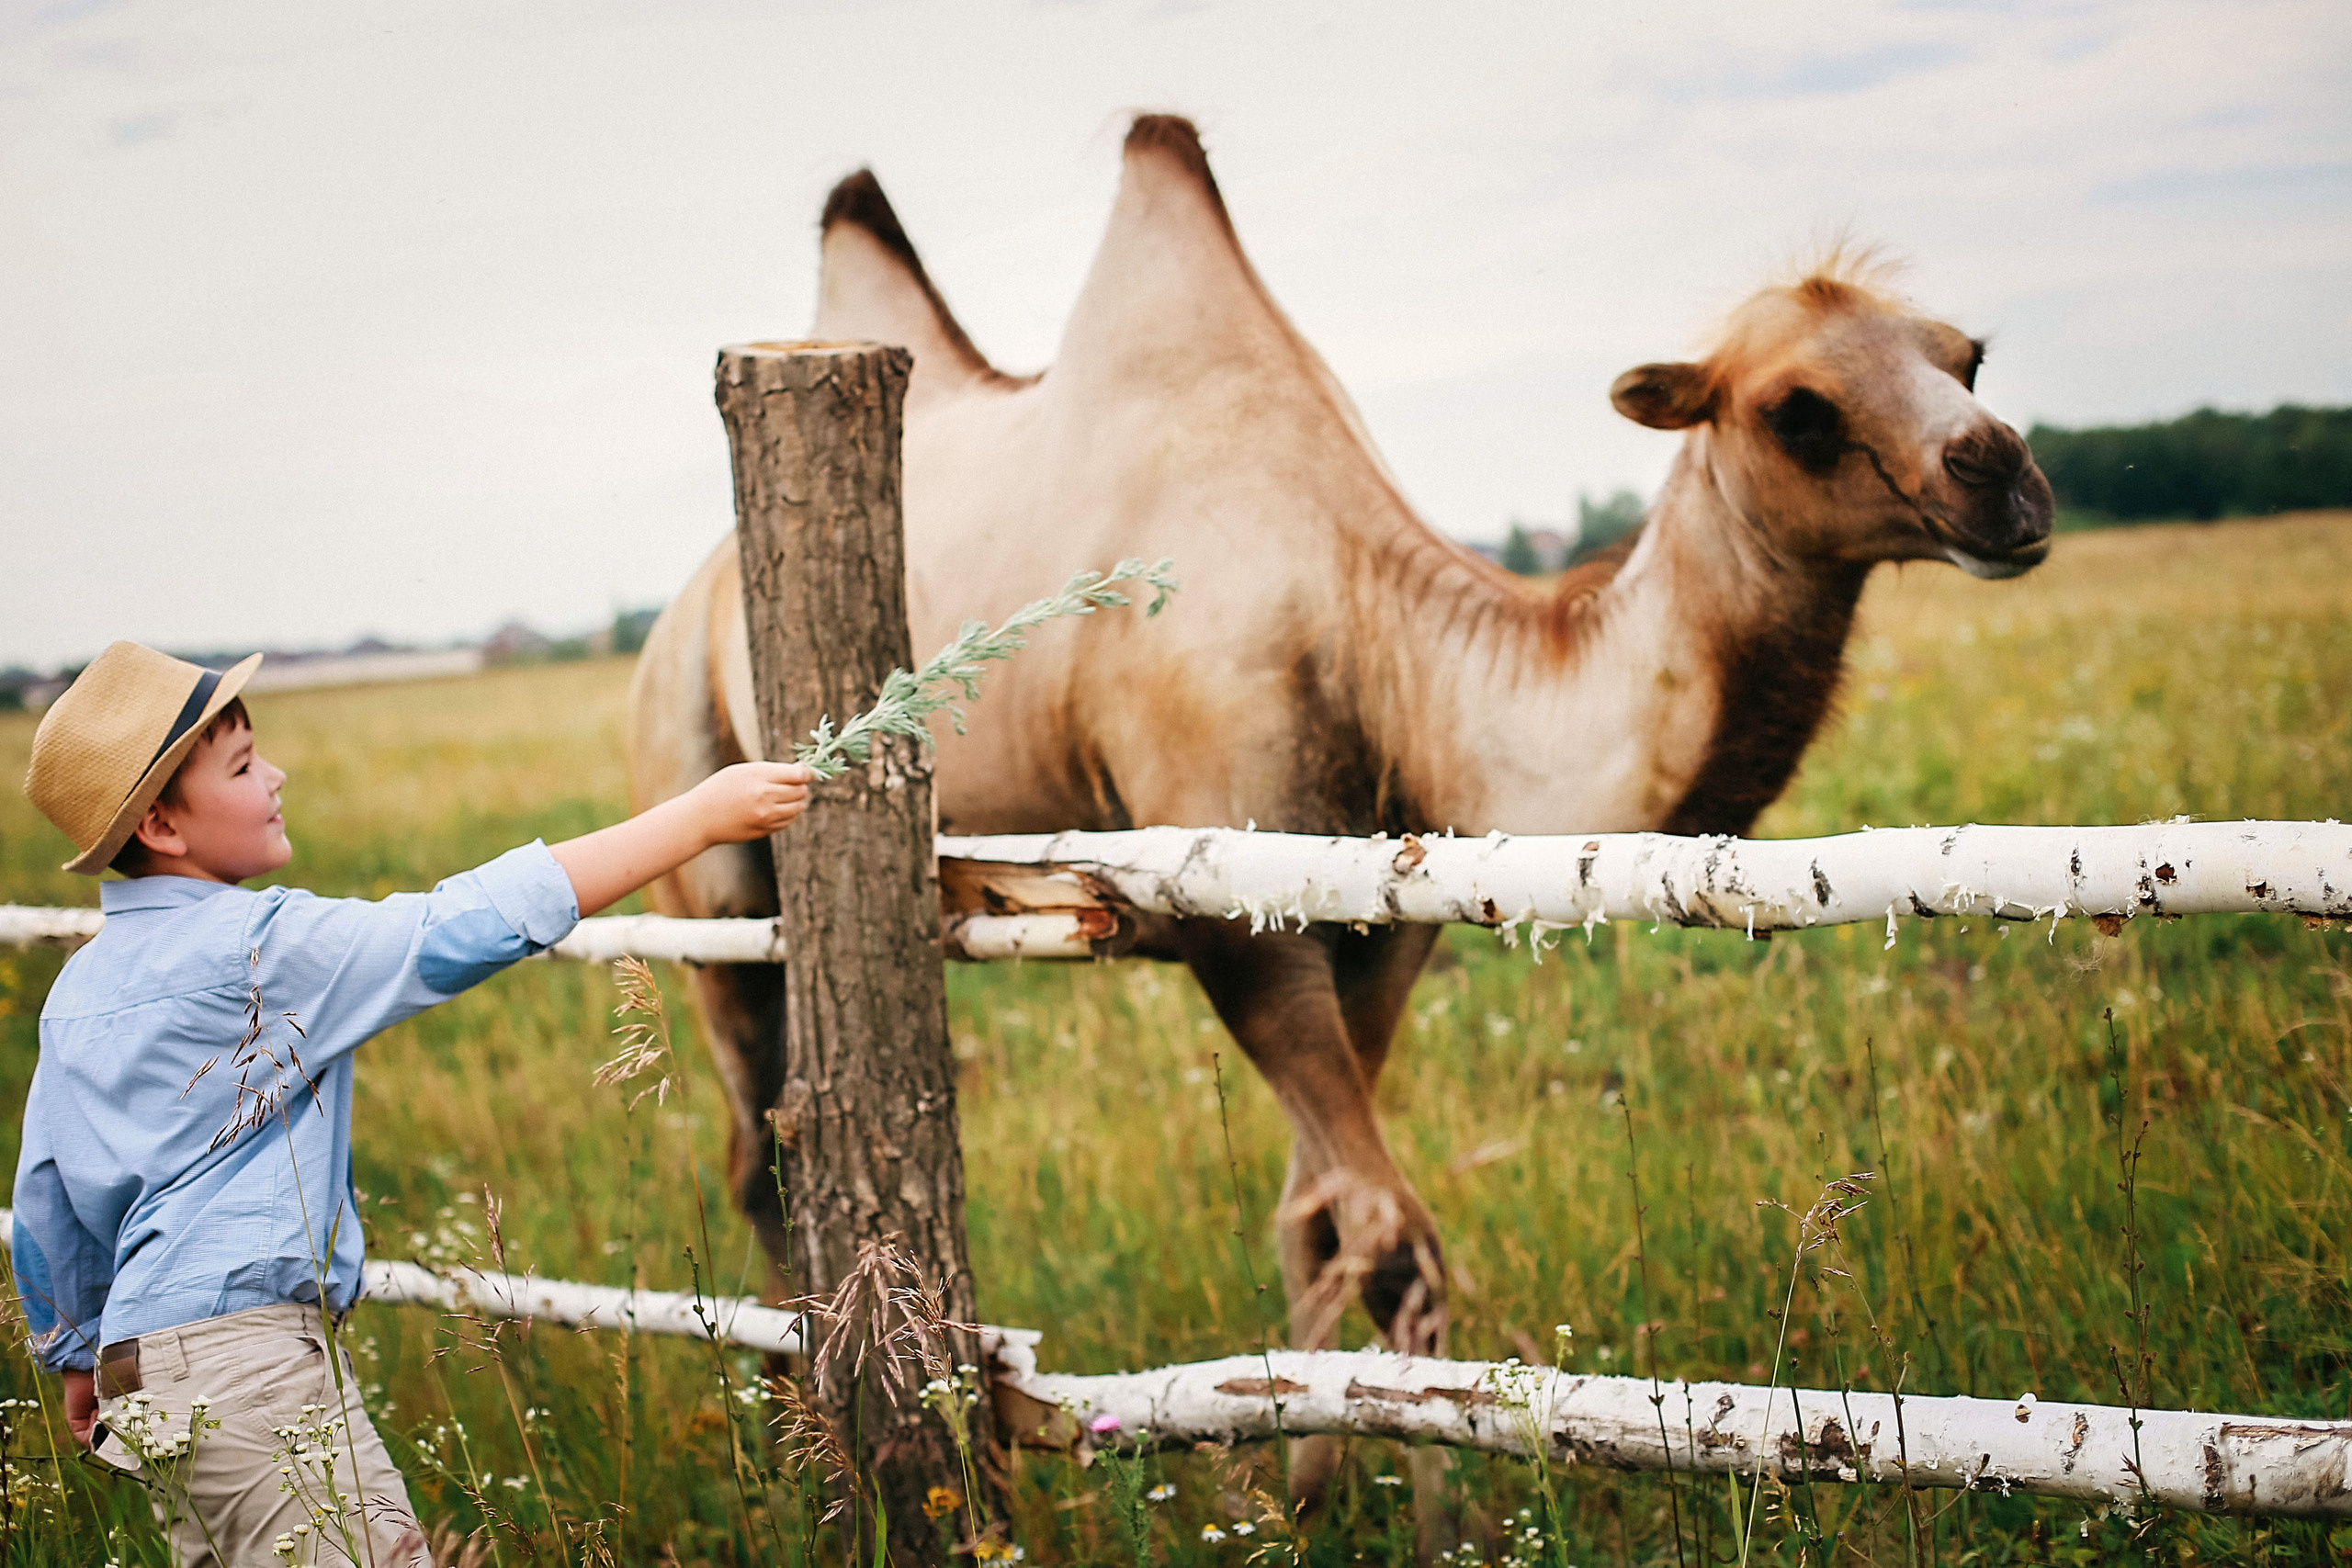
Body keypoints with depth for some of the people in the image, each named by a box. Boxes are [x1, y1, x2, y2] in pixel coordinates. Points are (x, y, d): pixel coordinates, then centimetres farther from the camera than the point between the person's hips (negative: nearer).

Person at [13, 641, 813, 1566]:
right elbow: (463, 928, -17)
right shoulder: (257, 945, -13)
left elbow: (47, 1196, 19)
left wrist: (81, 1357, 33)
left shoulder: (78, 990, 13)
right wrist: (701, 815, -15)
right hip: (250, 1357, -9)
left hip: (146, 1379, 9)